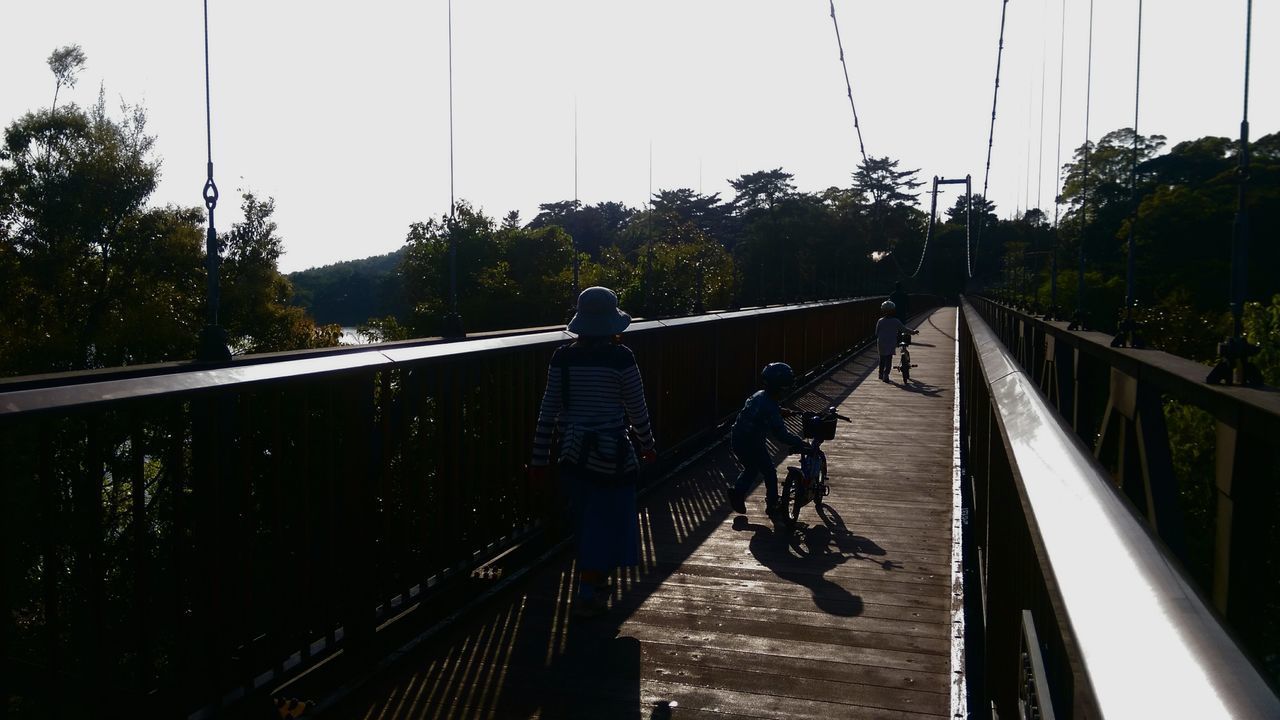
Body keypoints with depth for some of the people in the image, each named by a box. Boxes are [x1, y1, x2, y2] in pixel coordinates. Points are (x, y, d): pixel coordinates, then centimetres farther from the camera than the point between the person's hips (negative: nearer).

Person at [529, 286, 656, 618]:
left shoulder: (562, 357, -3)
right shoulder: (620, 358, -13)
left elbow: (548, 410, -1)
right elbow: (636, 408, -6)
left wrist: (539, 459, 6)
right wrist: (647, 444, 11)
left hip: (573, 451, 5)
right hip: (610, 453, -5)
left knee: (586, 519, 22)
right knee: (606, 520, 7)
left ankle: (594, 577, 40)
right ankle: (587, 596, 7)